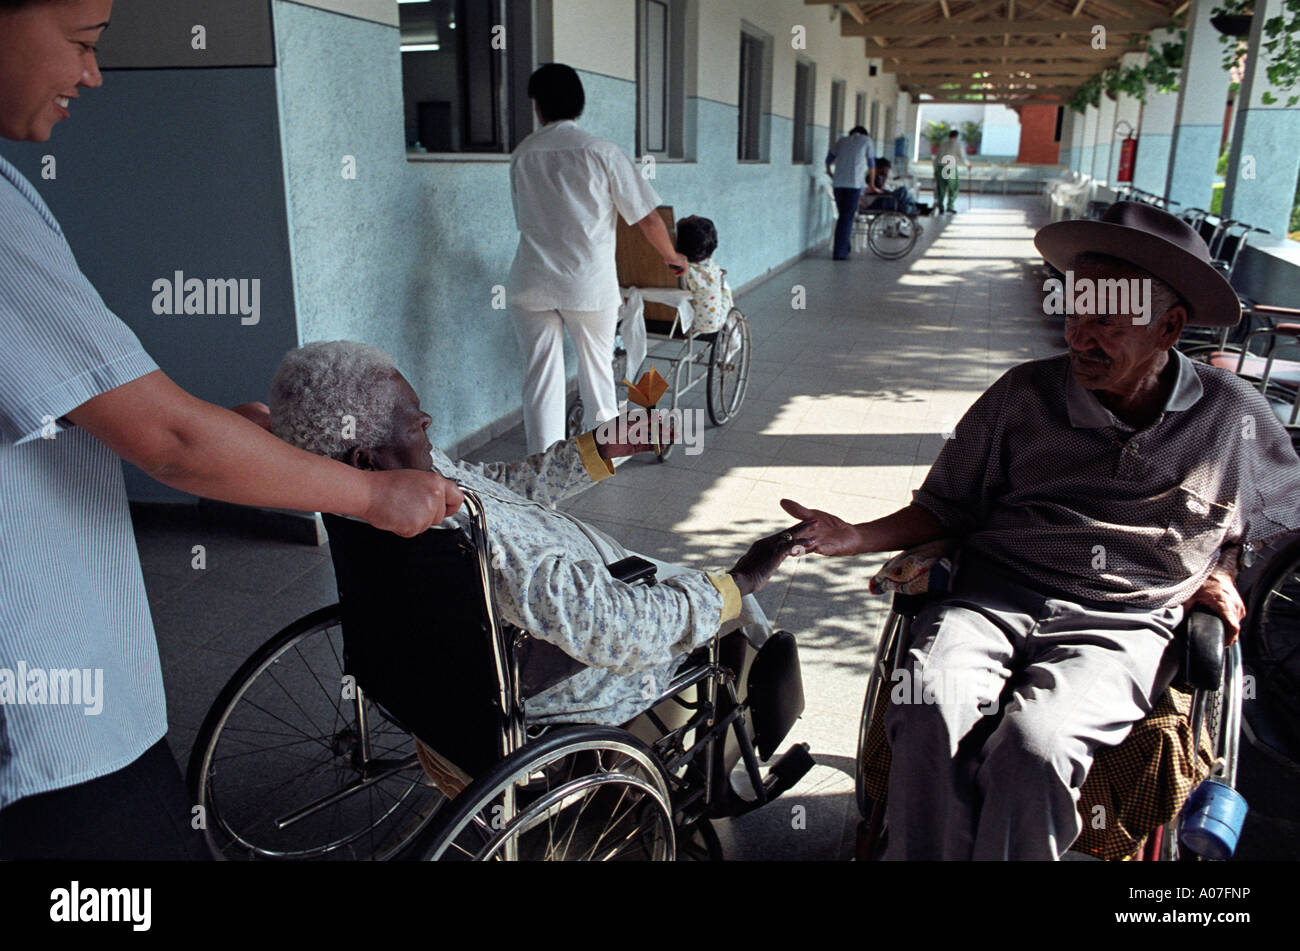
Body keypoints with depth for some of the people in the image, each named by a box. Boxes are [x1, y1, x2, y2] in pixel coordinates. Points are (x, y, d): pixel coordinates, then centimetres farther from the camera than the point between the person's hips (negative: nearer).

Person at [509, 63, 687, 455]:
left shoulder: (522, 154, 6)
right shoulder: (601, 151, -5)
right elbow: (647, 218, -4)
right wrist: (672, 257, 13)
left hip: (531, 284, 2)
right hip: (589, 283, -2)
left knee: (539, 375, 6)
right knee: (597, 368, 15)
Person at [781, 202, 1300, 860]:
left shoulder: (1234, 417, 10)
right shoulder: (1024, 394, 8)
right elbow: (949, 505, 13)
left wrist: (1225, 574, 10)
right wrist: (858, 538, -1)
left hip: (1123, 627, 0)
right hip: (993, 595, 1)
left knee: (1033, 742, -33)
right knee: (926, 713, -32)